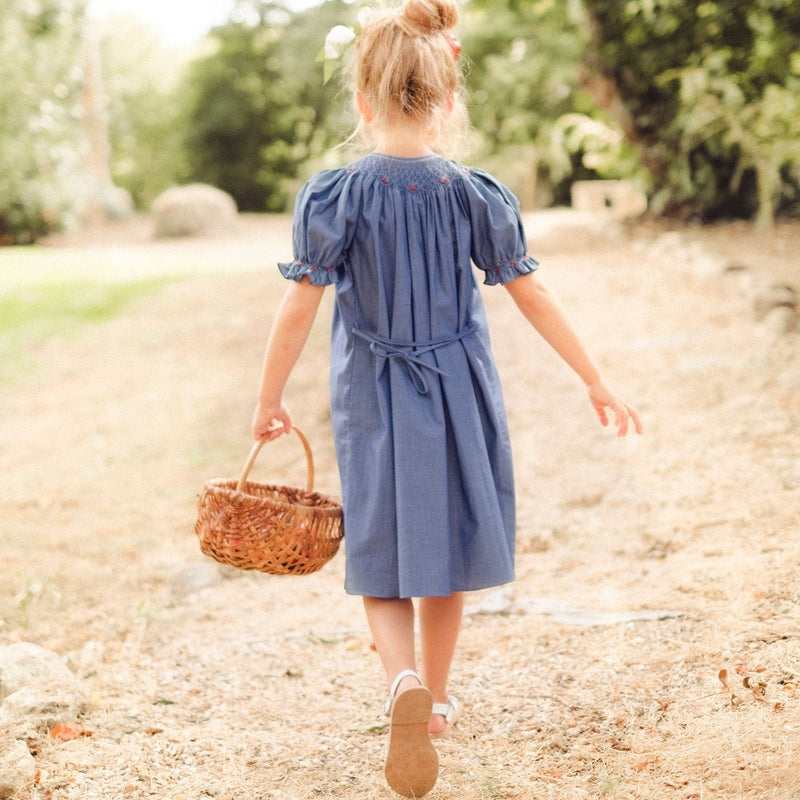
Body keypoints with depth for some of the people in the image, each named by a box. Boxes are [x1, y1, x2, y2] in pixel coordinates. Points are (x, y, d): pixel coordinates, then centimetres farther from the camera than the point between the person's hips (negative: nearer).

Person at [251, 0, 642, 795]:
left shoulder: (334, 197, -12)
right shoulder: (475, 196, -7)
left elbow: (298, 311, -10)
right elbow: (534, 298, -2)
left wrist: (268, 401, 3)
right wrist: (596, 382, 8)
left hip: (373, 407, -1)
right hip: (457, 399, 2)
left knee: (384, 567, 9)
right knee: (445, 556, 19)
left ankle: (405, 684, -18)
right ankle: (435, 698, 34)